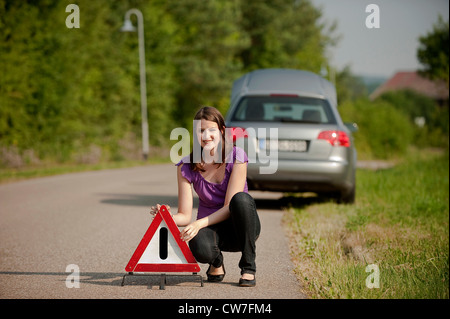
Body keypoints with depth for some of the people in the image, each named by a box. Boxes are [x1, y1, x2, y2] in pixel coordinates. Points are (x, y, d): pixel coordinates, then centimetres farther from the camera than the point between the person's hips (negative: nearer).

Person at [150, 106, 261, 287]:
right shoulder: (186, 166, -8)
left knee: (241, 199, -36)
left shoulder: (236, 156, -14)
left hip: (240, 227, 0)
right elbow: (185, 215, -7)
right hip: (210, 228, 0)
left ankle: (248, 267, -18)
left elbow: (230, 207, -19)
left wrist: (199, 223, -33)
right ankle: (216, 264, 3)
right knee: (200, 248, -38)